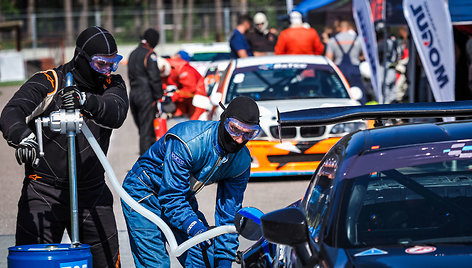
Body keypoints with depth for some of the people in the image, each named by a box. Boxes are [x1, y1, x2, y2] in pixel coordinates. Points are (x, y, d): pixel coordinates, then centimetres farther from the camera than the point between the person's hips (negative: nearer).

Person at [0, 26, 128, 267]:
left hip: (92, 191, 3)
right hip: (44, 190, -3)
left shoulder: (112, 85, 6)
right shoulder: (47, 83, -5)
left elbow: (116, 114, -16)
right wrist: (23, 137, -40)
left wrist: (86, 101, -37)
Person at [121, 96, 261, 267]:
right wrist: (195, 227, -45)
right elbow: (171, 198, -31)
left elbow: (228, 213, -5)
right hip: (143, 192, -6)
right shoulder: (186, 142, -33)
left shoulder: (242, 162, -12)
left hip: (184, 198, 6)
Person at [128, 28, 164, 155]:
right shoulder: (150, 55, -12)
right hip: (146, 96, -8)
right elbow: (154, 79, -16)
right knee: (146, 129, -4)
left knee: (142, 128, 14)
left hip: (133, 94, 8)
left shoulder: (133, 54, 15)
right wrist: (159, 97, -12)